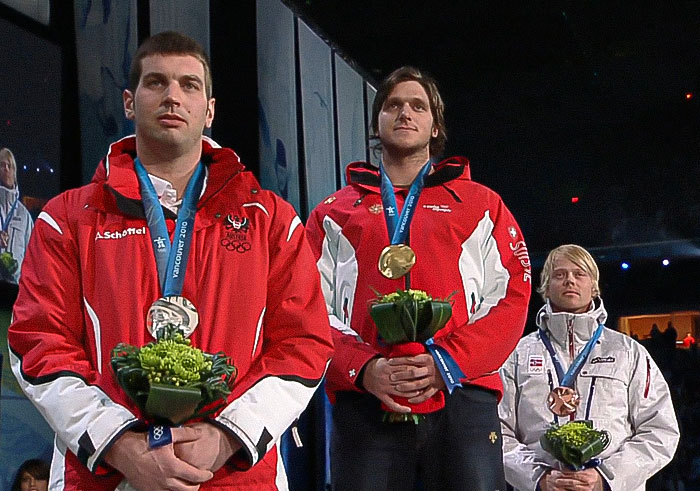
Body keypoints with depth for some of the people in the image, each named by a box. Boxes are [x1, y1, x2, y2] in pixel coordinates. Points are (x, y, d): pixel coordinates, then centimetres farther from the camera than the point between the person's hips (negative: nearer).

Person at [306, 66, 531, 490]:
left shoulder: (482, 205, 18)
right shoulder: (335, 213, 19)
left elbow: (512, 296, 6)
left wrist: (449, 363, -10)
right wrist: (364, 368, -11)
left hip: (463, 396, 0)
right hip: (364, 401, 0)